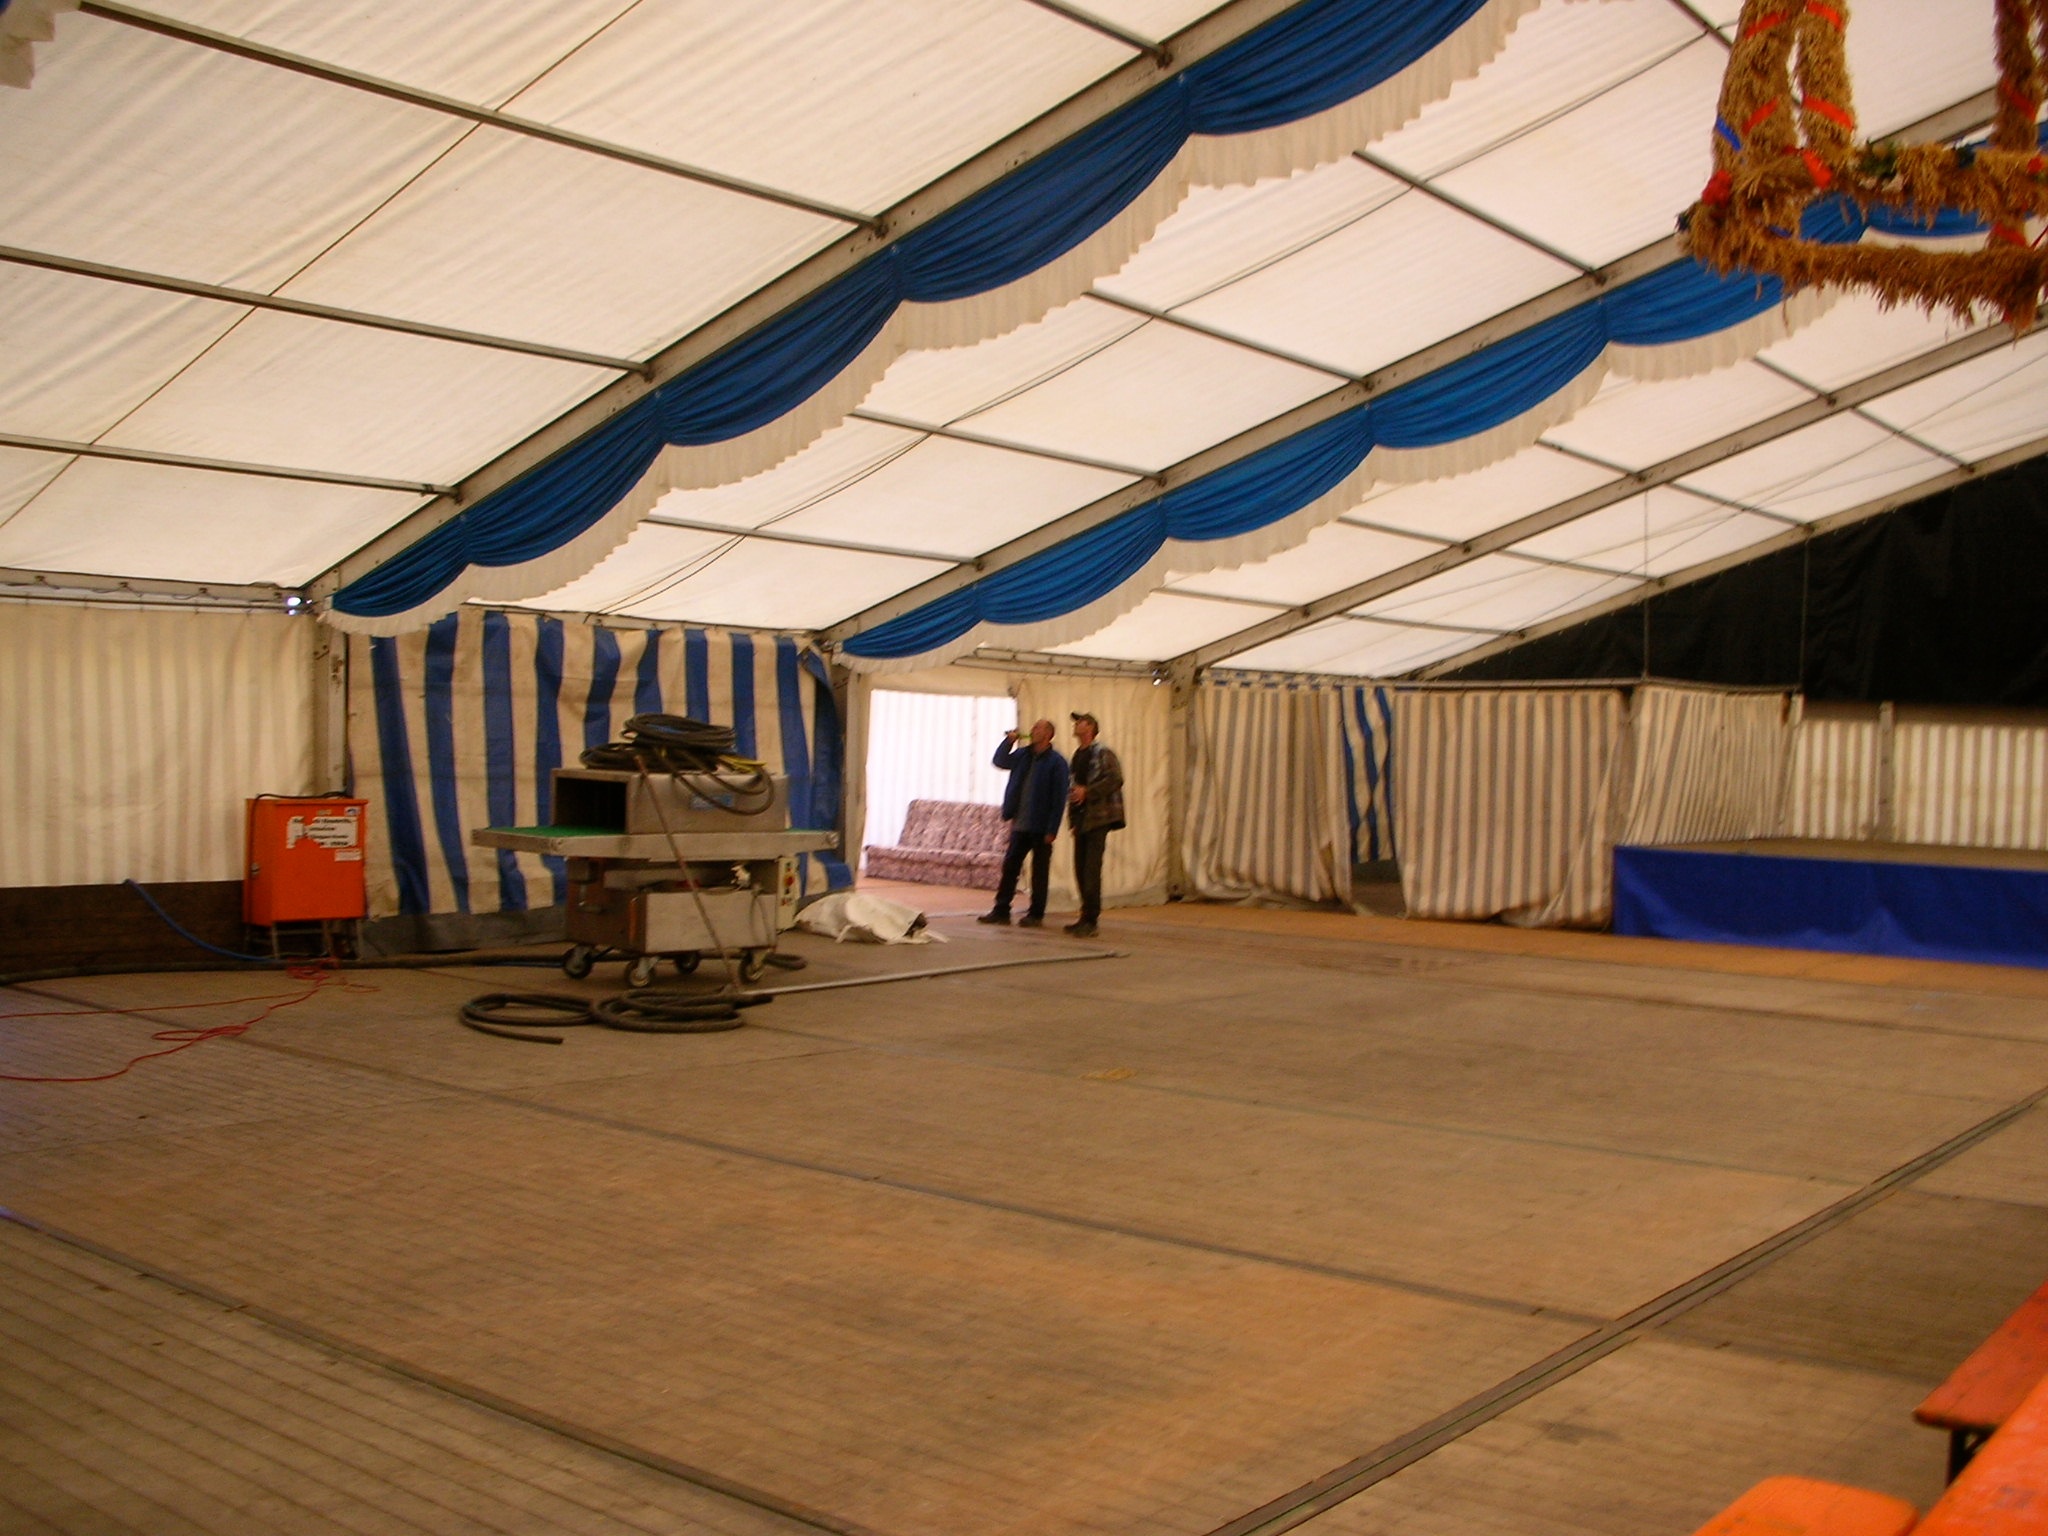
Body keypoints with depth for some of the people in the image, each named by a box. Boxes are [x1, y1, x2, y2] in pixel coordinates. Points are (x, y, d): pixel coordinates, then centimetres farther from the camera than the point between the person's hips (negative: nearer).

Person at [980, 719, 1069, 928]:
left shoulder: (1056, 762, -9)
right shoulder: (1023, 755, 9)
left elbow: (1059, 798, -12)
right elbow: (1000, 761, 14)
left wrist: (1052, 829, -15)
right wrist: (1009, 741, -1)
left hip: (1041, 827, -6)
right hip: (1020, 824, 6)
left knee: (1039, 871, 4)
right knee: (1009, 866, 7)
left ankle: (1035, 914, 12)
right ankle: (1001, 910, 13)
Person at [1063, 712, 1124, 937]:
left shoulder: (1102, 753, -6)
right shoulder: (1077, 756, 18)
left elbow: (1115, 779, -17)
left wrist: (1087, 791, -19)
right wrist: (1072, 794, 8)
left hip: (1098, 817, -8)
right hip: (1081, 817, 8)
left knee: (1091, 870, -11)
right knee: (1081, 869, 8)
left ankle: (1090, 921, -10)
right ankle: (1086, 918, 17)